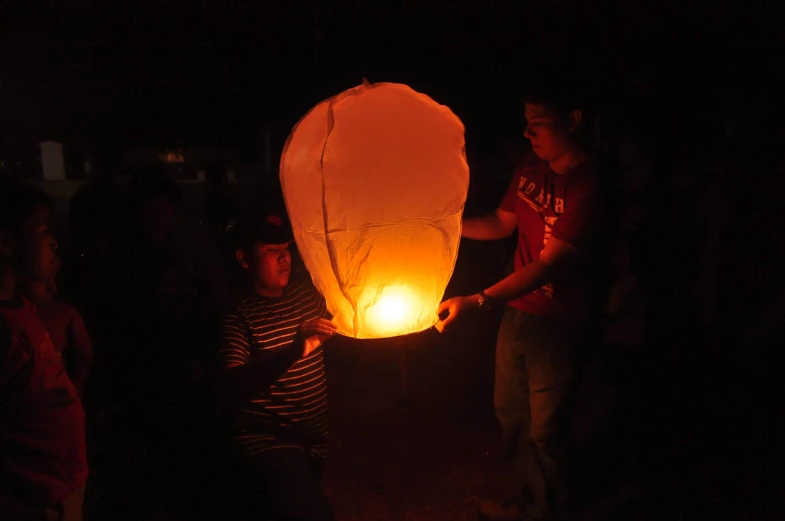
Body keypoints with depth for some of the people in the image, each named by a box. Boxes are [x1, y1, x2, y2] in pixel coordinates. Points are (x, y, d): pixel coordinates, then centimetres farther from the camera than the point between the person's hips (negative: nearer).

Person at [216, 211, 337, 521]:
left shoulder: (307, 296, 5)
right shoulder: (237, 315, -14)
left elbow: (340, 330, 24)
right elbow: (228, 387, -29)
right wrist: (294, 351, -41)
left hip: (314, 438, 7)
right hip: (267, 440, -6)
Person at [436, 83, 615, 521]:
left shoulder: (589, 185, -22)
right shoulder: (531, 171, 3)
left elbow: (549, 265, -27)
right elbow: (503, 223, 17)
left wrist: (476, 301, -33)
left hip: (561, 320, -7)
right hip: (518, 307, 8)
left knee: (546, 427, 7)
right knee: (510, 410, 17)